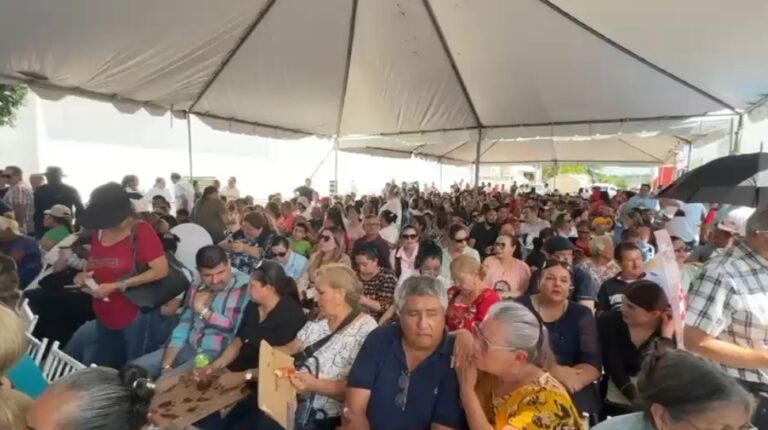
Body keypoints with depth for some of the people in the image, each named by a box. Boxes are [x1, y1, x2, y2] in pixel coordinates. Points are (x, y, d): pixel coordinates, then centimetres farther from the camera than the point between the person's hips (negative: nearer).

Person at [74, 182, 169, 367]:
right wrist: (83, 275, -1)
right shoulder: (99, 233, 5)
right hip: (104, 316, 7)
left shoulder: (141, 231, -14)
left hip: (135, 315, -6)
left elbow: (161, 270, -22)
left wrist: (116, 286, -23)